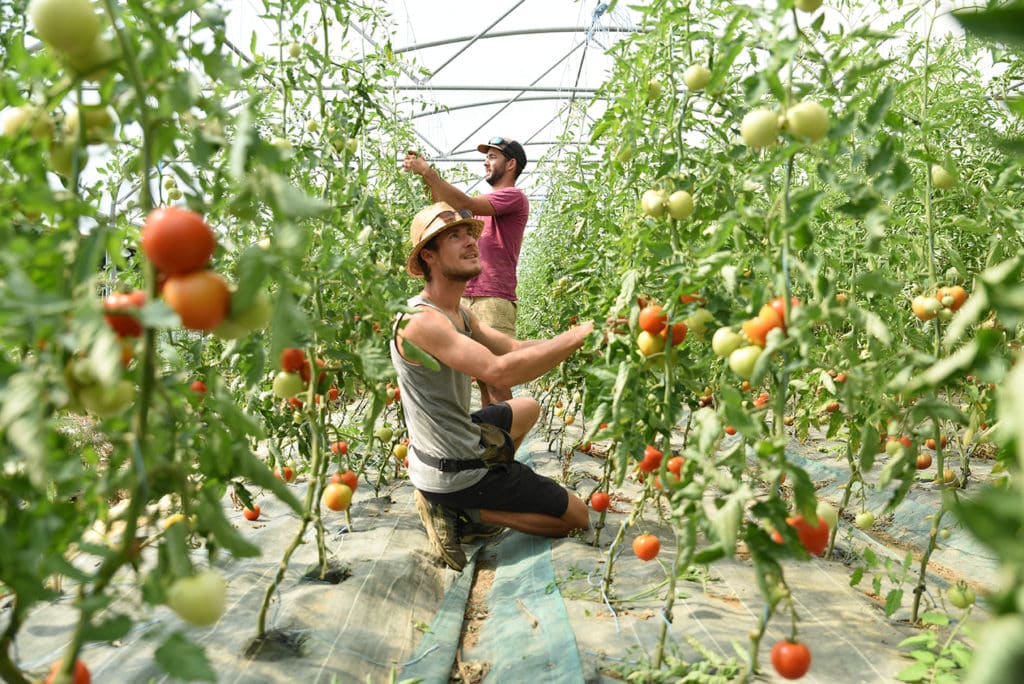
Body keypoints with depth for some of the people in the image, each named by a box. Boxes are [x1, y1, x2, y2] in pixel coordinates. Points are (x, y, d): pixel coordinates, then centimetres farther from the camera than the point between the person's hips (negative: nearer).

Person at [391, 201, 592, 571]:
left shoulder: (460, 313, 6)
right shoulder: (420, 319, -26)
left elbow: (514, 346, 2)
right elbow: (500, 371, -36)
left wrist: (590, 334, -10)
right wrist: (580, 334, -31)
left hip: (446, 442, 9)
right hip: (455, 470, -9)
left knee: (528, 407, 35)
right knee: (578, 516, 5)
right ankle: (463, 512, -2)